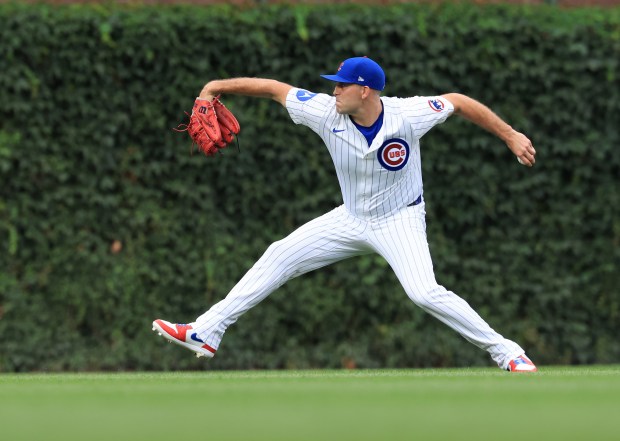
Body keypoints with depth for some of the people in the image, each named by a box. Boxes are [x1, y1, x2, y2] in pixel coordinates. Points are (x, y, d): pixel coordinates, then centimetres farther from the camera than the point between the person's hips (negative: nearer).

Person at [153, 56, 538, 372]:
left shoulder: (407, 115, -25)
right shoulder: (327, 113, -17)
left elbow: (457, 102, -11)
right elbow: (275, 88, -8)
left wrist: (510, 136, -10)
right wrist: (218, 86, -11)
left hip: (400, 220, -5)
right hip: (352, 218, 5)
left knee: (424, 292, -26)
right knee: (280, 256, 1)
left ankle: (506, 352, -14)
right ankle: (206, 332, 7)